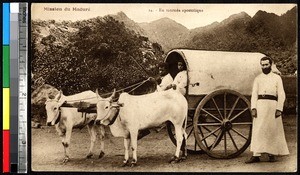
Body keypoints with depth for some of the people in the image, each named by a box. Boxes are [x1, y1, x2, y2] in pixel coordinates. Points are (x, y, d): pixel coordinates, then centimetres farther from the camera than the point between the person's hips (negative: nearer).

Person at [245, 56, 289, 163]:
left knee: (273, 130, 2)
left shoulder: (277, 78, 9)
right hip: (260, 104, 1)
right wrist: (253, 108, -6)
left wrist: (279, 109, -8)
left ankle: (271, 155, 11)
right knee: (257, 130, -5)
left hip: (272, 105, -1)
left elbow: (281, 95, 4)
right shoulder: (257, 78, 14)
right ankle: (256, 155, -6)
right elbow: (254, 94, 7)